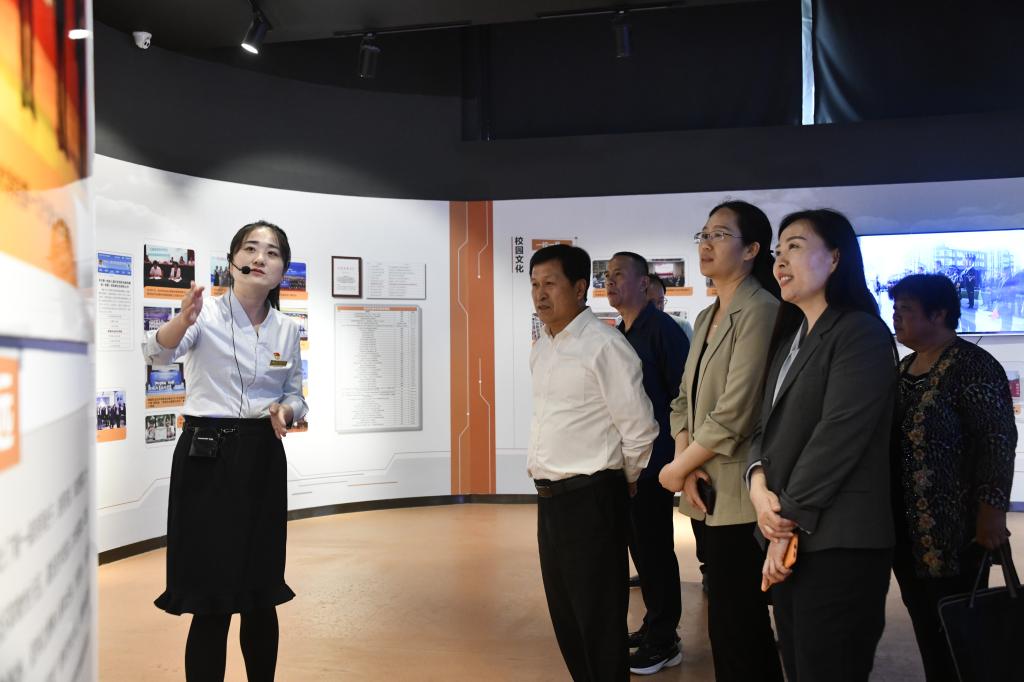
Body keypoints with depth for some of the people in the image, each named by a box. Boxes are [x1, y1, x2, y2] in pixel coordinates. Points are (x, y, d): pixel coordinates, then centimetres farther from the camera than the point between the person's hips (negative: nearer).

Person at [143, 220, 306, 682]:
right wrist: (183, 319, -48)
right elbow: (159, 353, -27)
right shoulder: (206, 315, -7)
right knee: (211, 596, 0)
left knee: (261, 593, 12)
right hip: (207, 456, -4)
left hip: (263, 459, 4)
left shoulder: (286, 329, 5)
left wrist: (285, 411, -11)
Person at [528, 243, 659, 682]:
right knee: (564, 615, 19)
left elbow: (640, 429, -12)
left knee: (600, 620, 3)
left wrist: (626, 482, 1)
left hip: (591, 500, -8)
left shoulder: (603, 345, -15)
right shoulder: (541, 350, 11)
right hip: (550, 498, 8)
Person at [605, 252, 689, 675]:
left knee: (654, 548, -1)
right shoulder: (618, 334, 13)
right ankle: (655, 625, 29)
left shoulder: (662, 330, -12)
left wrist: (676, 455, -16)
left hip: (651, 460, -8)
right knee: (640, 546, 16)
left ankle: (664, 643, 10)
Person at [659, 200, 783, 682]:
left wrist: (676, 469, -9)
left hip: (739, 496, -8)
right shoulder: (706, 318, 15)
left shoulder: (760, 311, -13)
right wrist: (687, 466, -4)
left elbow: (734, 413, -19)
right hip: (705, 495, 8)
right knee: (742, 622, 17)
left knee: (734, 628, -1)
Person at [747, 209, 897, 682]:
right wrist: (758, 482, -7)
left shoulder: (861, 333, -8)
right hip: (791, 539, 8)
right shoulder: (789, 337, 17)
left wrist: (788, 522, -13)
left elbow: (838, 436, -16)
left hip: (838, 543, -7)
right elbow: (767, 424, 13)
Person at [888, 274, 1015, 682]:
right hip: (907, 529, 8)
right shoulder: (905, 367, 14)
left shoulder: (973, 366, -11)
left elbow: (998, 442, -16)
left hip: (953, 527, -8)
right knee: (925, 626, 13)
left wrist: (992, 511, -20)